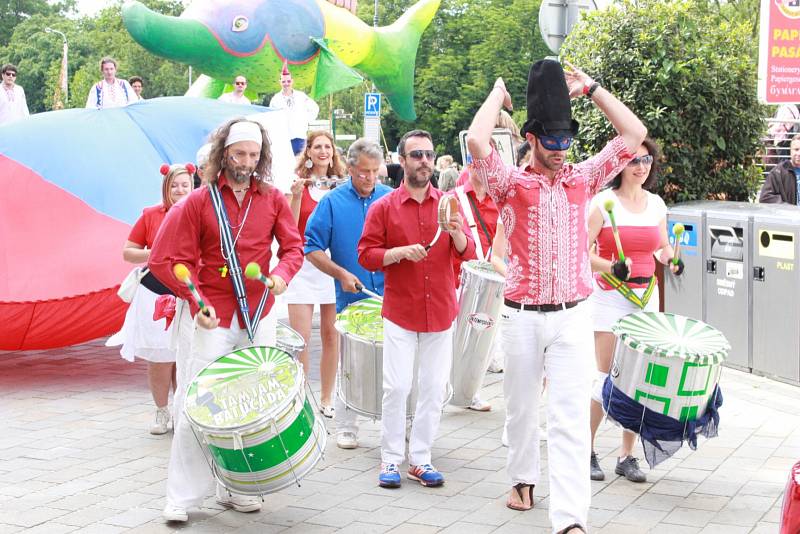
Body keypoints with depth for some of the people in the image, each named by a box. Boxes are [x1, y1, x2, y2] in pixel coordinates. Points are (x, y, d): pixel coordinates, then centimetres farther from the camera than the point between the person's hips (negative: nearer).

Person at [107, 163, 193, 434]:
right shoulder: (150, 215, 2)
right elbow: (127, 252, 5)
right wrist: (154, 254, -11)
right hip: (155, 295, 1)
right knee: (159, 358, 4)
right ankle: (162, 412, 19)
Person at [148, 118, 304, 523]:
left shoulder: (272, 199, 6)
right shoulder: (199, 201, -3)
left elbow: (293, 246, 4)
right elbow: (168, 260, -4)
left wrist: (282, 274, -18)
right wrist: (196, 301, -14)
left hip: (259, 315, 3)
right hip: (215, 318, -3)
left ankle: (235, 488, 21)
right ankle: (182, 497, 3)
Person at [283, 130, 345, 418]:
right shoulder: (299, 184, 2)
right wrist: (296, 196, -17)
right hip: (304, 263, -2)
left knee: (331, 335, 6)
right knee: (301, 337, -5)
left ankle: (326, 399, 17)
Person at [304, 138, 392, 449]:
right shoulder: (333, 202, 1)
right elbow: (312, 249, -1)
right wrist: (341, 274, -11)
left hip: (391, 296, 1)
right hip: (350, 297, -1)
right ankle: (346, 428, 16)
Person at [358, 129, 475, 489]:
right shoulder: (384, 207, 0)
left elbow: (468, 253, 3)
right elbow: (366, 255, -2)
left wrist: (457, 233, -17)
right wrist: (399, 252, -17)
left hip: (440, 311, 3)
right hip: (400, 312, -2)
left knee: (434, 388, 5)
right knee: (397, 387, -4)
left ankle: (420, 459, 15)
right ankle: (391, 458, 9)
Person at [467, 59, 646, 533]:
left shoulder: (583, 179, 5)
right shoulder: (512, 185, -3)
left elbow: (635, 134, 2)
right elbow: (477, 141, -21)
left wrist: (590, 88, 4)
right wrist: (499, 93, -5)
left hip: (573, 316, 1)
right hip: (523, 316, 0)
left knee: (571, 416, -8)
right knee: (523, 407, 17)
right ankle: (524, 479, 40)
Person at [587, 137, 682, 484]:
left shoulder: (657, 204, 9)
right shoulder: (603, 202, -6)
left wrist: (672, 261, -3)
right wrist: (611, 267, -27)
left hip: (646, 296, 5)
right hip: (610, 296, -5)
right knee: (608, 376, -4)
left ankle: (627, 456, 14)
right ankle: (586, 450, 12)